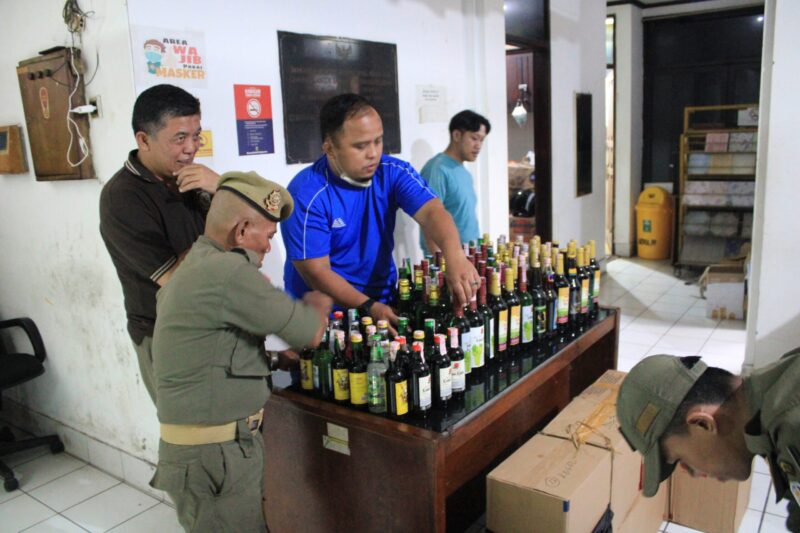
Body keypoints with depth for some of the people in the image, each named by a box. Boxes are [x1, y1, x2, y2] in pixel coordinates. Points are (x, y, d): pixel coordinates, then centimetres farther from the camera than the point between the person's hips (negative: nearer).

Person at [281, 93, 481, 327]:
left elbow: (432, 212, -19)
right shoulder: (306, 194, -17)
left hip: (384, 299, 4)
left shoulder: (393, 172, -5)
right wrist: (369, 307, -26)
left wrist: (455, 256, -38)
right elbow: (316, 271, -16)